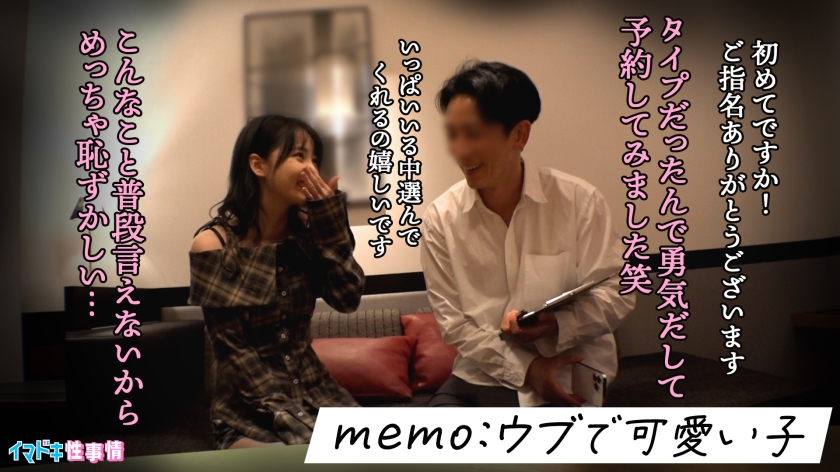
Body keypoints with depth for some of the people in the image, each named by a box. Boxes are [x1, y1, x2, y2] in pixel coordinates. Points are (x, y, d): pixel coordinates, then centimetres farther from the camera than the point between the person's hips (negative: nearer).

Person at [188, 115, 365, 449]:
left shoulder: (306, 230, 3)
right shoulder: (214, 244, -11)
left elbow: (348, 299, -8)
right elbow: (234, 352, -14)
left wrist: (330, 222, -12)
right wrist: (292, 423, -21)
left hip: (316, 394, 5)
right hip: (249, 415, -5)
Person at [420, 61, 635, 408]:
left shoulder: (579, 200, -8)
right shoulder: (440, 218, -5)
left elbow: (617, 294, -5)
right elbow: (452, 320, -4)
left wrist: (558, 324, -23)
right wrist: (525, 368, -14)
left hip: (568, 381, -1)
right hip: (482, 377, 2)